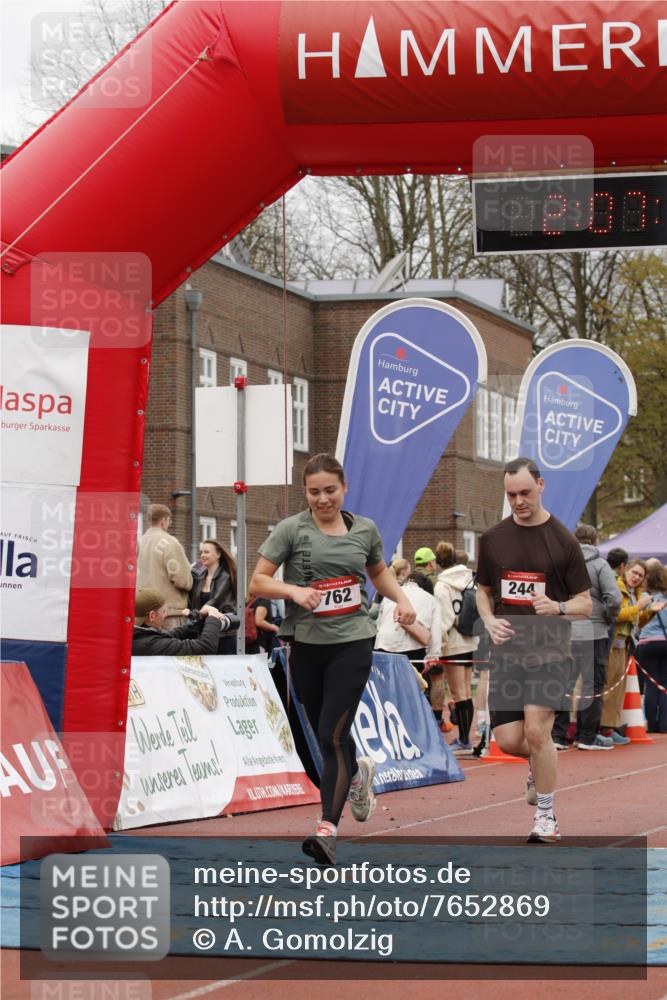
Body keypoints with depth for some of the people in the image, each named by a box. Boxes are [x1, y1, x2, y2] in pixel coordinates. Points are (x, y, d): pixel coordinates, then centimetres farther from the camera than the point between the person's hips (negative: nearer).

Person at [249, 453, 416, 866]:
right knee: (325, 733, 15)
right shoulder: (292, 529, -3)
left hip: (353, 642, -1)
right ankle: (358, 772, 50)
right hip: (306, 644, 1)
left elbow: (379, 571, 25)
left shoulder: (365, 529, 6)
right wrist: (293, 590, -22)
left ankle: (328, 829, -16)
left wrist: (402, 599, 7)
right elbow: (258, 581, -5)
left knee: (333, 735, -14)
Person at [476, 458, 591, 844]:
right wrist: (489, 620, -2)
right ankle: (541, 762, 34)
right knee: (509, 740, -2)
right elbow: (484, 590, 18)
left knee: (537, 732, -14)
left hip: (549, 652, -3)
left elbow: (585, 603, 0)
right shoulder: (493, 539, 6)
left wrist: (558, 608, -21)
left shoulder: (563, 541, -4)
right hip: (507, 652, 3)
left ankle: (547, 817, 2)